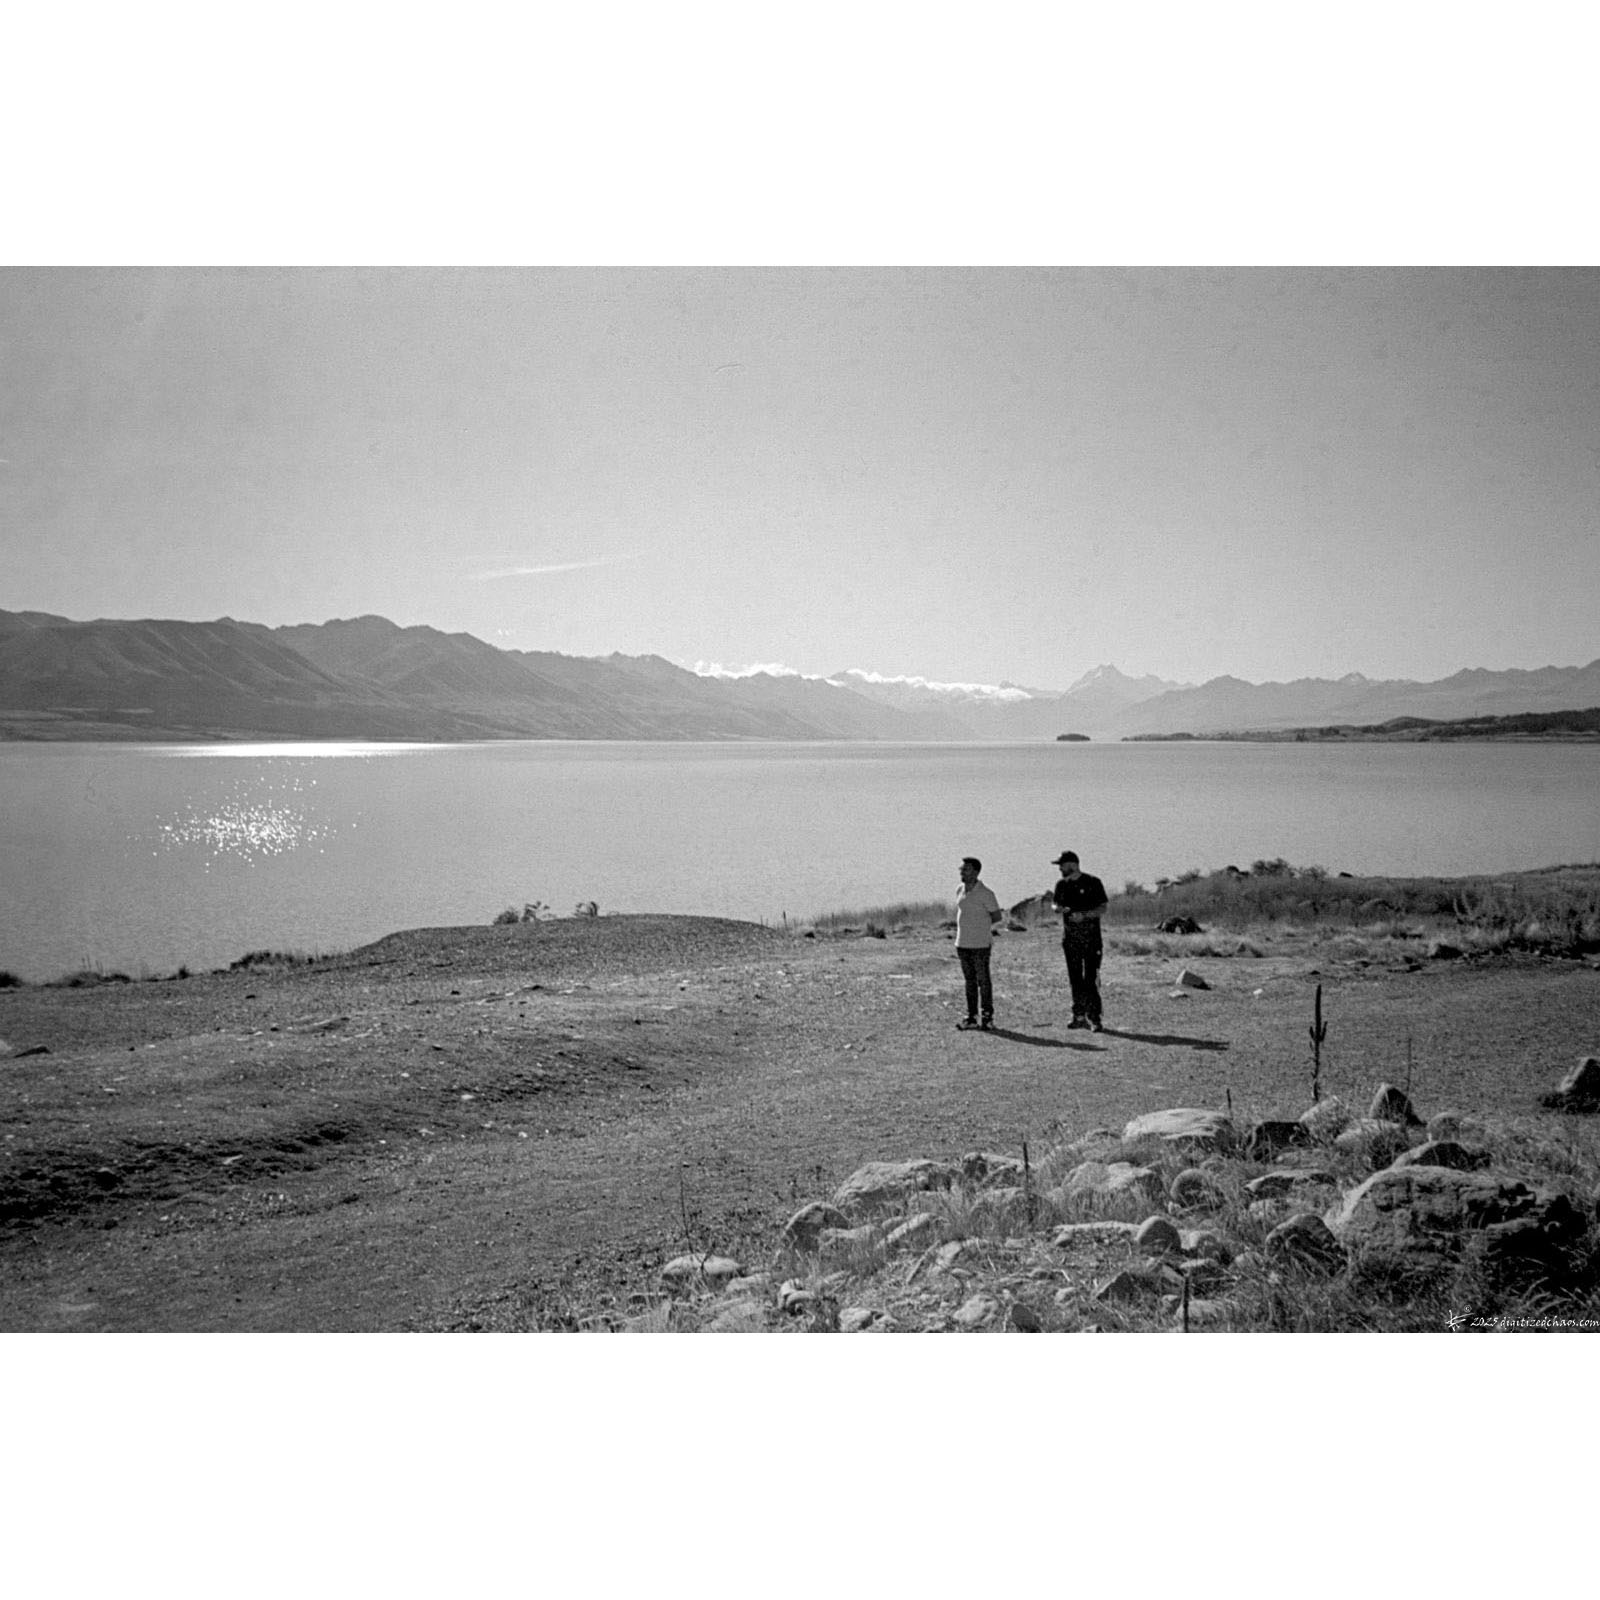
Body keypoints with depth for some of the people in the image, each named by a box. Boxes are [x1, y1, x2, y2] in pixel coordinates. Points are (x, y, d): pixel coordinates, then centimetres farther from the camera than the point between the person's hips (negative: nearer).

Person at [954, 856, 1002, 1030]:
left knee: (983, 980, -1)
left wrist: (980, 925, 0)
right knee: (969, 980, 10)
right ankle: (971, 1017, 15)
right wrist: (963, 928, 7)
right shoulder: (960, 890, 9)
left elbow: (997, 916, -6)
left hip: (980, 943, -6)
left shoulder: (985, 893, -11)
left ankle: (987, 1016, 7)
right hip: (962, 942, 6)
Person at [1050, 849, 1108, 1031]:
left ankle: (1095, 1017, -7)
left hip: (1091, 936, -5)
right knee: (1075, 979, 7)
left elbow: (1102, 907, -4)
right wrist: (1059, 908, -8)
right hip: (1069, 937, 5)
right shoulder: (1062, 884, 10)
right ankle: (1079, 1016, 13)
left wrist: (1083, 915, -19)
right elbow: (1056, 906, 16)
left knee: (1090, 979, -9)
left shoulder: (1092, 882, -5)